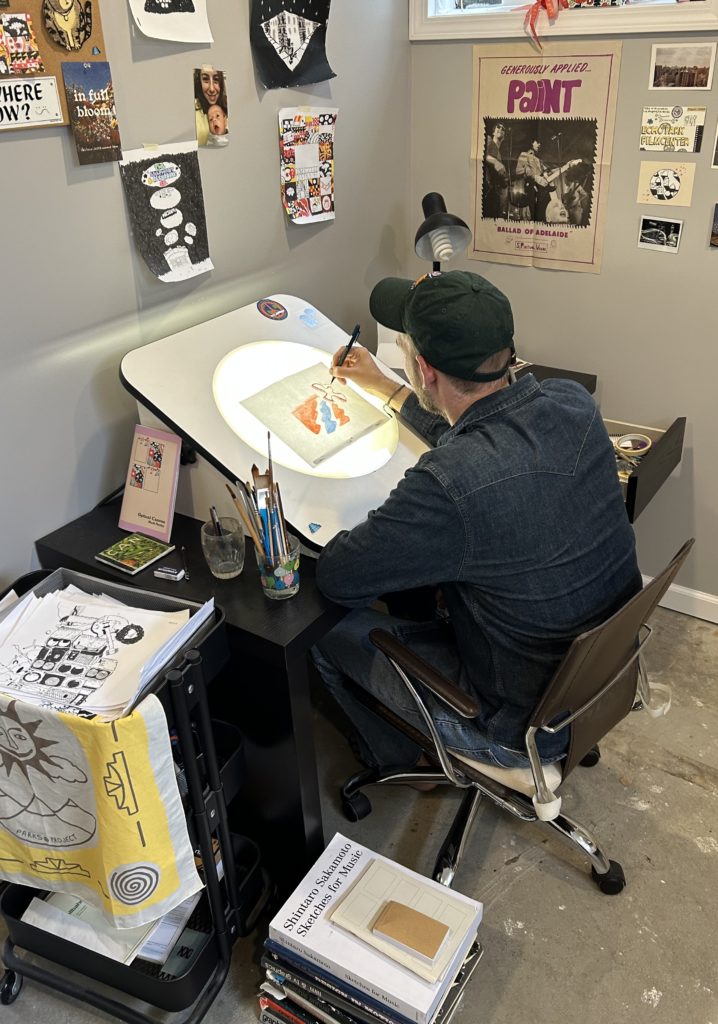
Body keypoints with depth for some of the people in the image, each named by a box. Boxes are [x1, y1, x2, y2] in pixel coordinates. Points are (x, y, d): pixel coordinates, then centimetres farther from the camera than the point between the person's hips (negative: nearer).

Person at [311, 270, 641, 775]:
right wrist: (380, 384, 18)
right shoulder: (573, 402, -13)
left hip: (527, 729, -7)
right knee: (415, 566, 23)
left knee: (324, 627, 7)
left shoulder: (448, 486, -38)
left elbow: (336, 577, -22)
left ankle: (398, 756, 36)